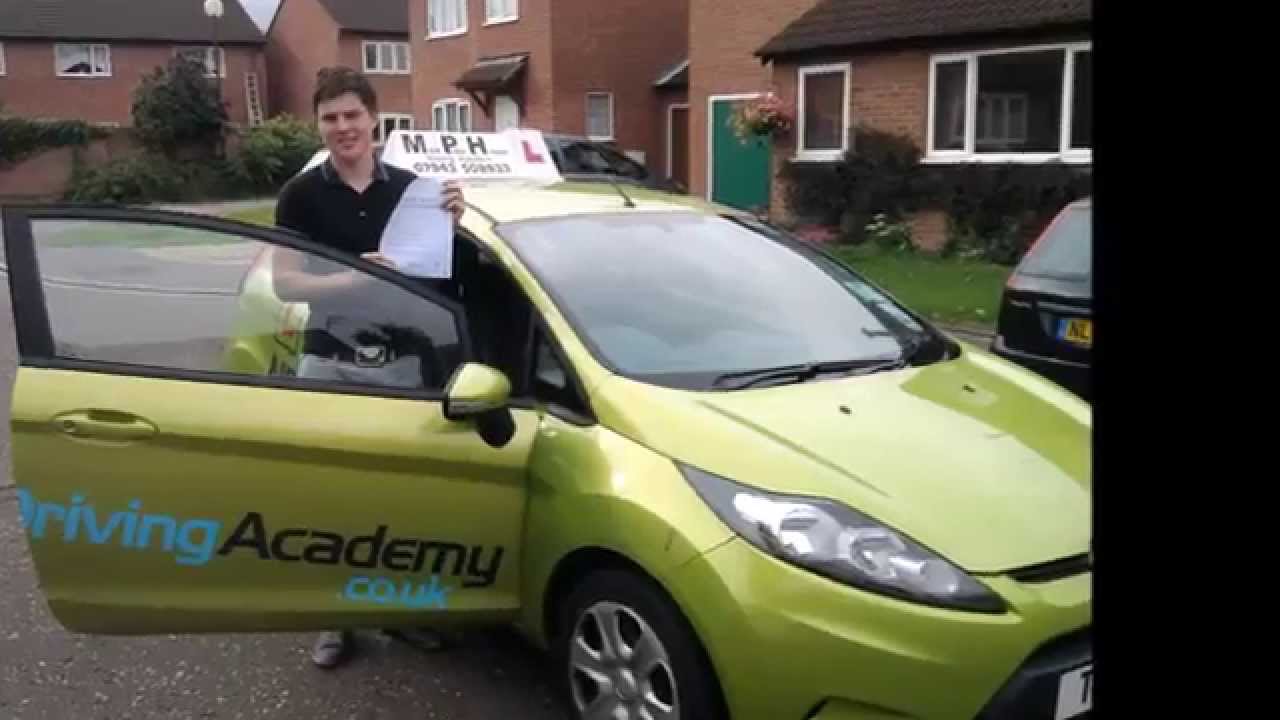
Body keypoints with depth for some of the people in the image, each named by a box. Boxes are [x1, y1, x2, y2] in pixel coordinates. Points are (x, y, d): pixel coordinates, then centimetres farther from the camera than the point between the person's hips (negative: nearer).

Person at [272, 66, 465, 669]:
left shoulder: (409, 187, 3)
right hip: (328, 364, -2)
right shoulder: (303, 194, -4)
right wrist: (351, 279, -24)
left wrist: (449, 225, -10)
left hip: (400, 362, 2)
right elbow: (285, 283, -10)